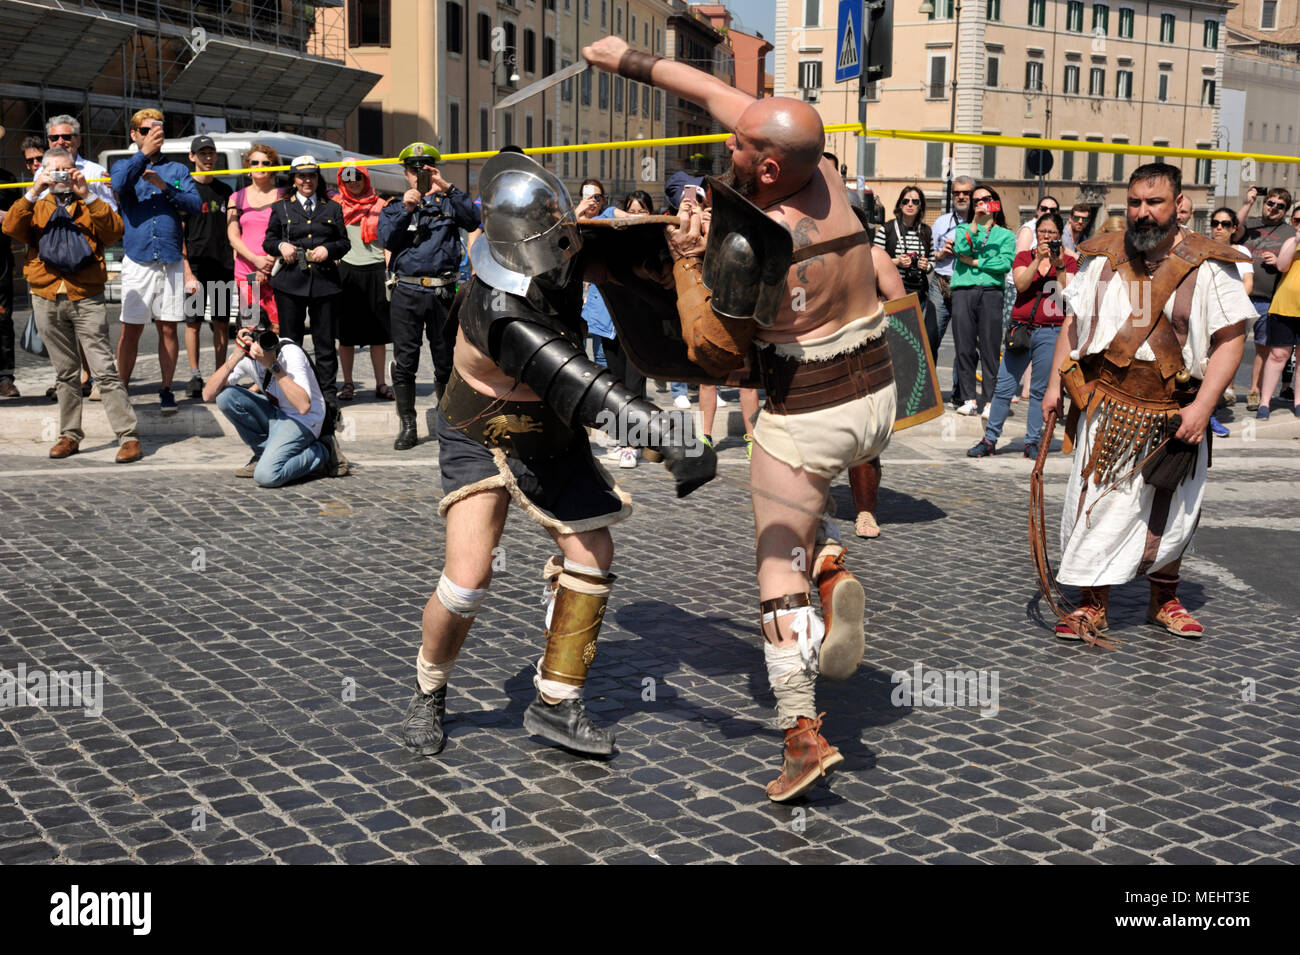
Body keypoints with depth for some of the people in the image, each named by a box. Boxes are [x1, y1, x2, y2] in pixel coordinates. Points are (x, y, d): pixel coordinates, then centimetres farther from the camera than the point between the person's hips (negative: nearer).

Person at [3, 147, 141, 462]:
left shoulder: (90, 205, 12)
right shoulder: (37, 207, 17)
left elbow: (114, 231, -7)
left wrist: (86, 195, -12)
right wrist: (33, 193, -9)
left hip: (86, 297, -3)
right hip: (47, 299, 3)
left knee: (104, 369, -10)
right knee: (65, 373, 9)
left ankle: (129, 436, -11)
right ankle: (70, 435, 17)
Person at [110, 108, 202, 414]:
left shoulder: (178, 170, 13)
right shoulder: (125, 166, 11)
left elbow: (196, 205, -2)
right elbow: (118, 185, -13)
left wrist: (164, 186, -13)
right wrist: (144, 154, -16)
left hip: (171, 260, 1)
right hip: (137, 259, -1)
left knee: (168, 329, 3)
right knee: (131, 329, 0)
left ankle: (166, 390, 11)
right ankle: (121, 387, 11)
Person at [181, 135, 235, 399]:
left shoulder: (225, 190, 14)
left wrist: (235, 259, 8)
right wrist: (187, 273, -13)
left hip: (223, 267, 4)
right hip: (197, 266, -4)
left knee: (222, 322, 6)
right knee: (194, 322, -1)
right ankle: (195, 378, 5)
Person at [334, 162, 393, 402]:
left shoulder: (379, 205, 10)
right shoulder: (336, 206, 9)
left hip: (374, 271, 0)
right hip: (345, 271, 0)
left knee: (378, 332, 1)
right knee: (346, 333, 2)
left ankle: (381, 384, 7)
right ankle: (347, 384, 10)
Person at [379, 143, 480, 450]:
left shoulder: (448, 203, 11)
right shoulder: (395, 206, 13)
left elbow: (473, 222, -9)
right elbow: (386, 239, -3)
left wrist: (448, 188, -15)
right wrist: (405, 210, -13)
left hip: (442, 292, 0)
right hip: (407, 292, 0)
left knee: (446, 360, 6)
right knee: (404, 361, 0)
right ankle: (407, 426, 7)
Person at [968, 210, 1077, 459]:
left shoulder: (1069, 261, 9)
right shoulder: (1024, 256, 12)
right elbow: (1021, 284, -6)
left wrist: (1060, 266, -12)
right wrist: (1039, 259, -13)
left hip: (1051, 333, -1)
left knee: (1039, 390, 2)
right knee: (1004, 387, -2)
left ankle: (1032, 442, 11)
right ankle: (990, 440, 5)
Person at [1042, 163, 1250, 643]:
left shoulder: (1207, 267, -9)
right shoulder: (1105, 259, 2)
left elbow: (1231, 338, -10)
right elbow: (1073, 322, 12)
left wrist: (1202, 406, -18)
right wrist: (1055, 384, 7)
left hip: (1172, 418, -1)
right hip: (1106, 413, 2)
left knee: (1169, 514, 13)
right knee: (1096, 505, 2)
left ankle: (1164, 599, 34)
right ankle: (1092, 604, 15)